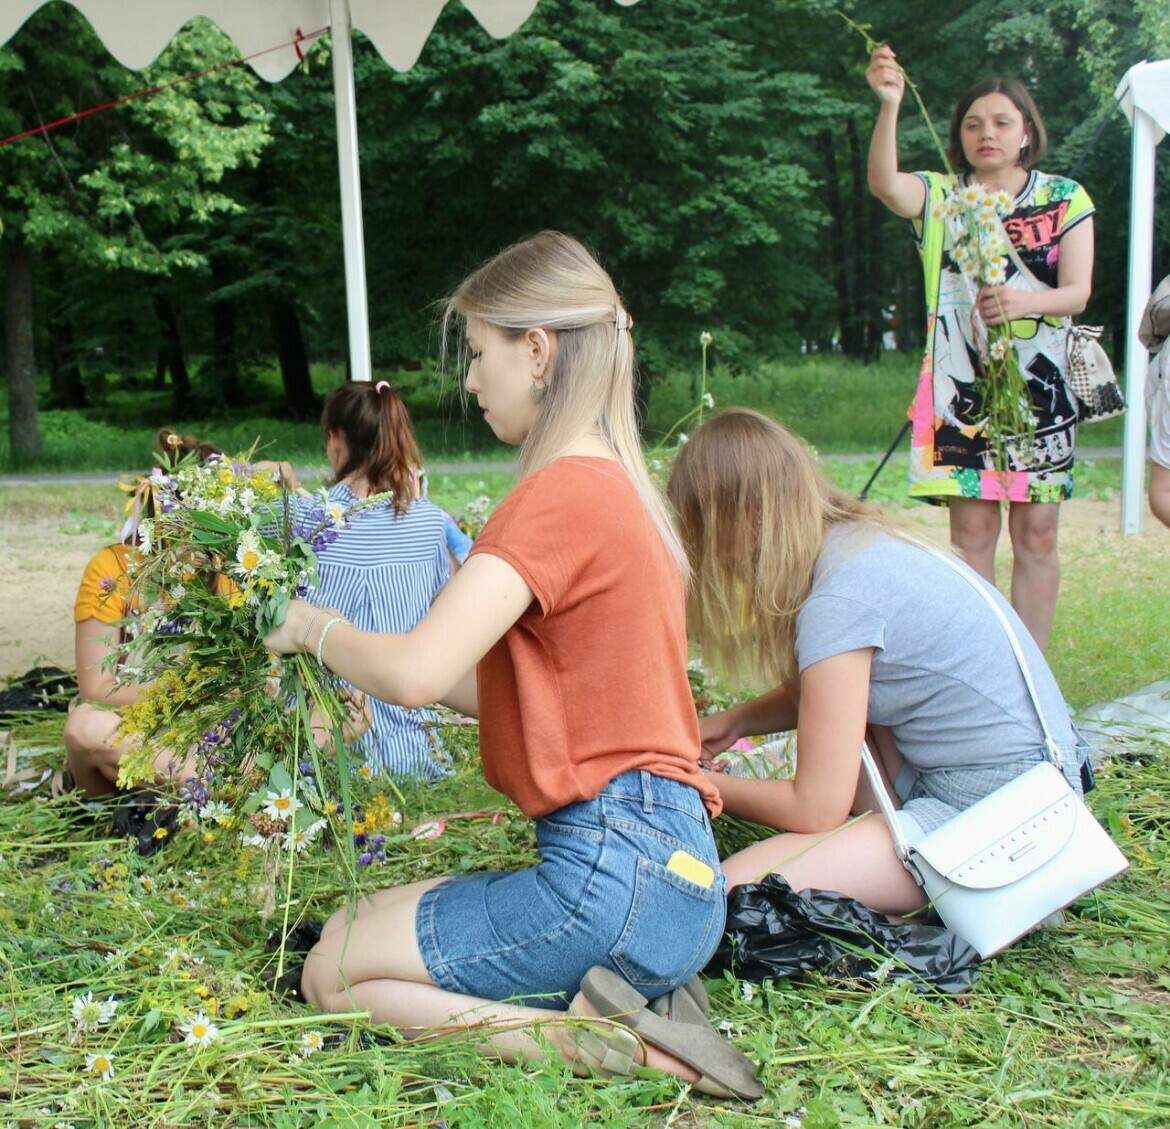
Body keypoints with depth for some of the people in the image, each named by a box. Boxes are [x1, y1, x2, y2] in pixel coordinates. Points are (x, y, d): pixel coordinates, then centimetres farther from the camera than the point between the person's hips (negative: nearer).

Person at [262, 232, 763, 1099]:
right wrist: (357, 654, 13)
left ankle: (601, 1039, -5)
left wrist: (318, 630, -3)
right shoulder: (619, 485, 13)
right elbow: (501, 689, 16)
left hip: (614, 874, -9)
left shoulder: (563, 492, -16)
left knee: (334, 971, 8)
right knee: (367, 922, 23)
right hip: (670, 864, 9)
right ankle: (627, 998, 7)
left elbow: (417, 671, -24)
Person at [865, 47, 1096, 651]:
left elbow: (1078, 291, -2)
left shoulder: (1065, 198, 8)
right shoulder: (939, 195, 7)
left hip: (1041, 386, 1)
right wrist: (889, 104, -31)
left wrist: (1024, 302, -23)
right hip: (961, 383, 0)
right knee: (972, 528, -1)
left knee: (1035, 533, 1)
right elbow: (883, 183, -15)